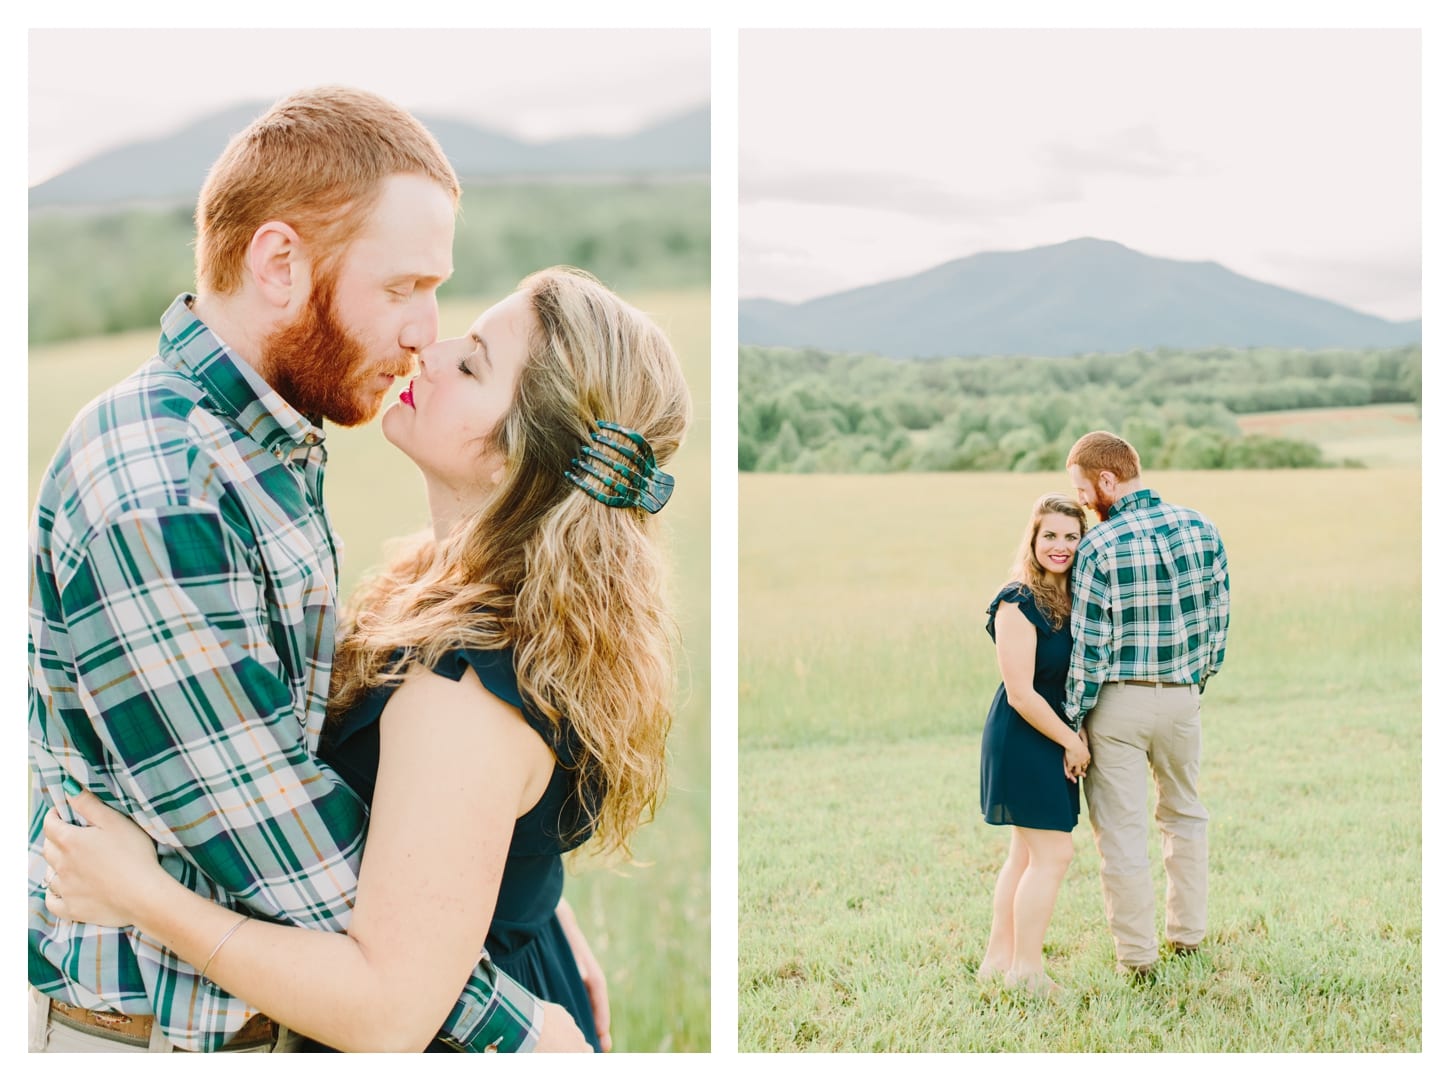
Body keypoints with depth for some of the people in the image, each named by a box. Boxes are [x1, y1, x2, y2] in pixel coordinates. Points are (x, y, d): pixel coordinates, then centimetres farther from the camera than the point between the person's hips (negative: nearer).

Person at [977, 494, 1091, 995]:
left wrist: (1076, 737, 3)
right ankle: (1026, 970, 1)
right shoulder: (1018, 603, -18)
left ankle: (998, 959, 22)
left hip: (1054, 738, 9)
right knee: (1053, 852, -7)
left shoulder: (1071, 598, 8)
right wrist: (1071, 742, -12)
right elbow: (1021, 694, -20)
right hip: (1022, 739, -9)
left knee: (1027, 853, 13)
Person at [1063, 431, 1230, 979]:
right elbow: (1218, 617, 6)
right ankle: (1188, 932, 33)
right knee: (1185, 813, 24)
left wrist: (1071, 720, -7)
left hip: (1118, 702, -5)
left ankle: (1137, 957, 10)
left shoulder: (1099, 546, -17)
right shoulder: (1200, 528, -2)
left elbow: (1089, 647, -15)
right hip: (1183, 694, 5)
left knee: (1122, 830, 4)